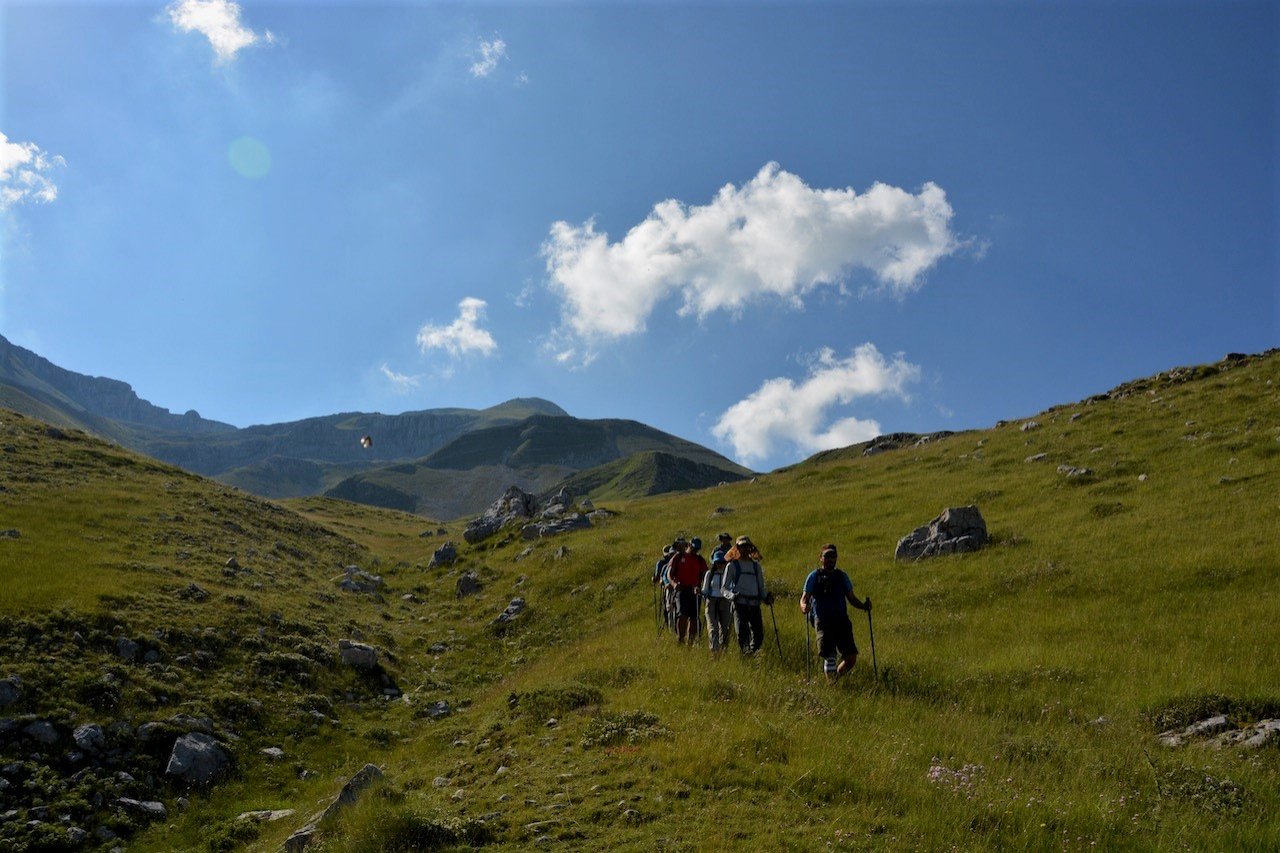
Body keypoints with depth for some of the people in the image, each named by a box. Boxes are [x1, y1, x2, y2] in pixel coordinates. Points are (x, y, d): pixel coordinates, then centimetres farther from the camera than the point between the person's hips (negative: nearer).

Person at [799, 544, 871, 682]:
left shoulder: (842, 576, 16)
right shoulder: (814, 576, 5)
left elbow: (851, 598, 18)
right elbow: (804, 598, 0)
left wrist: (864, 605, -2)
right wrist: (804, 607, -23)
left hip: (842, 620, 4)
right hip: (823, 621, -3)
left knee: (851, 658, -2)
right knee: (829, 657, -14)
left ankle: (836, 678, 23)